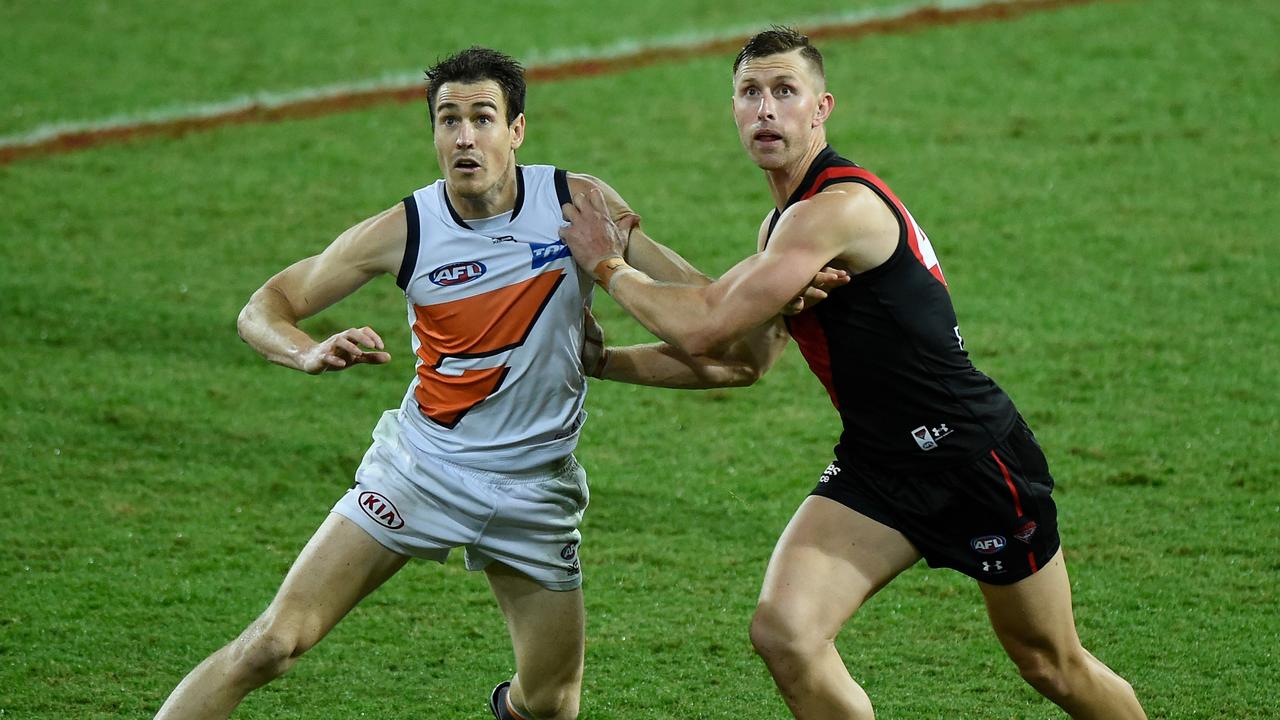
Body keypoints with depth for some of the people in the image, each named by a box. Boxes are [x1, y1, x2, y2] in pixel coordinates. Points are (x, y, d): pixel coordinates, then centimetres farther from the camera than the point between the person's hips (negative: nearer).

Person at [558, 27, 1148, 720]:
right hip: (875, 466, 8)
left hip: (975, 456, -8)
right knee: (783, 631, -15)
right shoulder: (784, 220, 8)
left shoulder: (836, 208, -22)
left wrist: (609, 267, -7)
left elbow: (703, 329, -22)